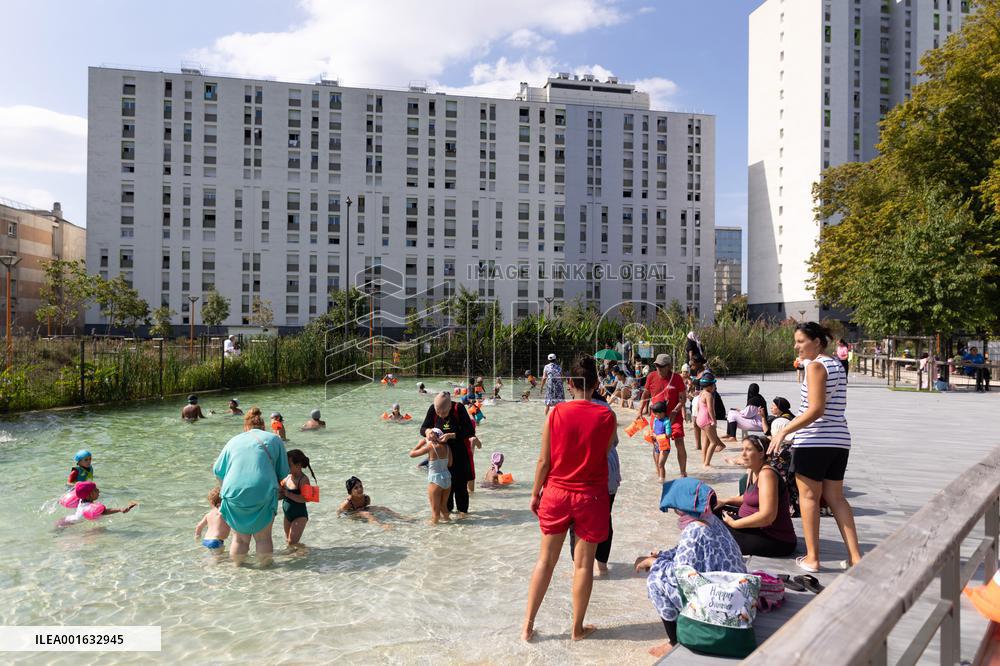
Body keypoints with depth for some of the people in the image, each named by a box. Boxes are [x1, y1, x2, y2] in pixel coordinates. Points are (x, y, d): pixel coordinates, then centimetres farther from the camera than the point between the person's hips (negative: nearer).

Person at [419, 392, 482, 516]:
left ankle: (462, 509, 21)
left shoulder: (459, 409, -22)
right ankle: (447, 507, 28)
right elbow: (423, 429, -8)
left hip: (460, 451, -3)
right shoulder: (432, 409, -14)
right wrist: (428, 431, -32)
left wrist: (451, 435, -33)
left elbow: (470, 431, -23)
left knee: (460, 482, 4)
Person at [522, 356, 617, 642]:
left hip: (556, 493, 1)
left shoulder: (556, 413, -9)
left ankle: (528, 625, 19)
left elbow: (544, 460, -5)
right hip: (591, 496, -1)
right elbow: (605, 453, -1)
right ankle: (577, 628, 24)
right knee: (583, 563, 11)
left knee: (545, 560, 12)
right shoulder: (607, 416, -10)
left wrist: (535, 493, 6)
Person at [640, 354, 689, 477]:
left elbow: (682, 399, -5)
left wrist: (674, 411, -17)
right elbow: (646, 394, 14)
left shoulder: (676, 378, -7)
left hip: (674, 416, -2)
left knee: (679, 443, -8)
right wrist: (641, 409, 11)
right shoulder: (651, 377, -1)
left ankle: (683, 473, 2)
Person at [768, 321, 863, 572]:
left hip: (814, 441, -8)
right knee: (835, 497, 13)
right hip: (839, 440, 8)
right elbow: (830, 407, 16)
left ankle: (812, 558, 8)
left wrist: (784, 431, -19)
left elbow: (815, 410, -19)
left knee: (808, 497, 3)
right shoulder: (837, 366, 14)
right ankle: (855, 556, 11)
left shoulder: (816, 366, -12)